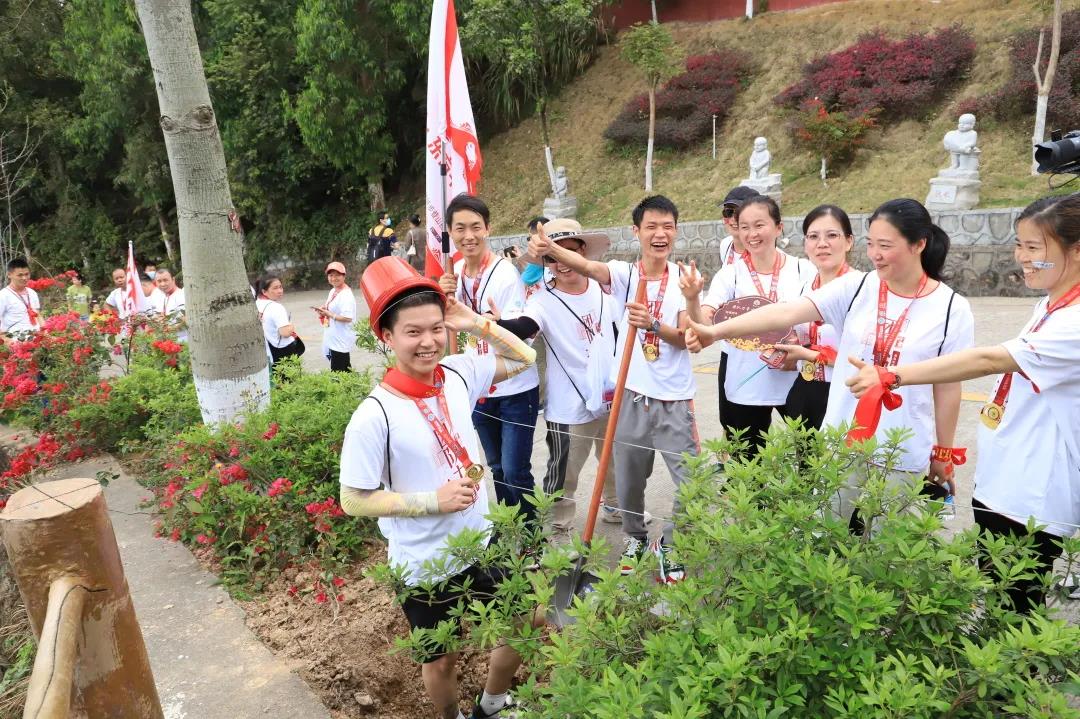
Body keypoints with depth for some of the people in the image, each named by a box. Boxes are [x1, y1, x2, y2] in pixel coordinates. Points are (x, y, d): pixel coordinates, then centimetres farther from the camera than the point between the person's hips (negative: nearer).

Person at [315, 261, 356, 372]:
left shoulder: (346, 295, -21)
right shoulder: (333, 291, 9)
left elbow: (347, 318, -29)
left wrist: (328, 314, -23)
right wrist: (323, 311, 0)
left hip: (341, 341, -10)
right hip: (333, 339, 10)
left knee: (338, 372, -3)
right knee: (344, 370, 21)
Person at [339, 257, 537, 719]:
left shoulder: (458, 375, -10)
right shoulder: (374, 417, -24)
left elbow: (523, 358, 4)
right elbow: (354, 501, -17)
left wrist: (476, 323, -11)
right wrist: (432, 500, -23)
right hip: (425, 566, -5)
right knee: (441, 659, 19)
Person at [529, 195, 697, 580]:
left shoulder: (684, 279, -1)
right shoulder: (624, 273, -3)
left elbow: (685, 339, -5)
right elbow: (586, 265, -24)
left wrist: (652, 324, -25)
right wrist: (549, 249, -45)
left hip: (674, 397, 0)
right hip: (632, 393, 0)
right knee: (629, 477, 14)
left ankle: (669, 546, 27)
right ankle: (634, 537, 40)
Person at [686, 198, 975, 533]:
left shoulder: (952, 308, -6)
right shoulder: (855, 287, -4)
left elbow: (948, 386, 1)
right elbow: (787, 312, -16)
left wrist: (943, 454, 6)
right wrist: (717, 331, -27)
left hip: (904, 456, -1)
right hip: (842, 444, 2)